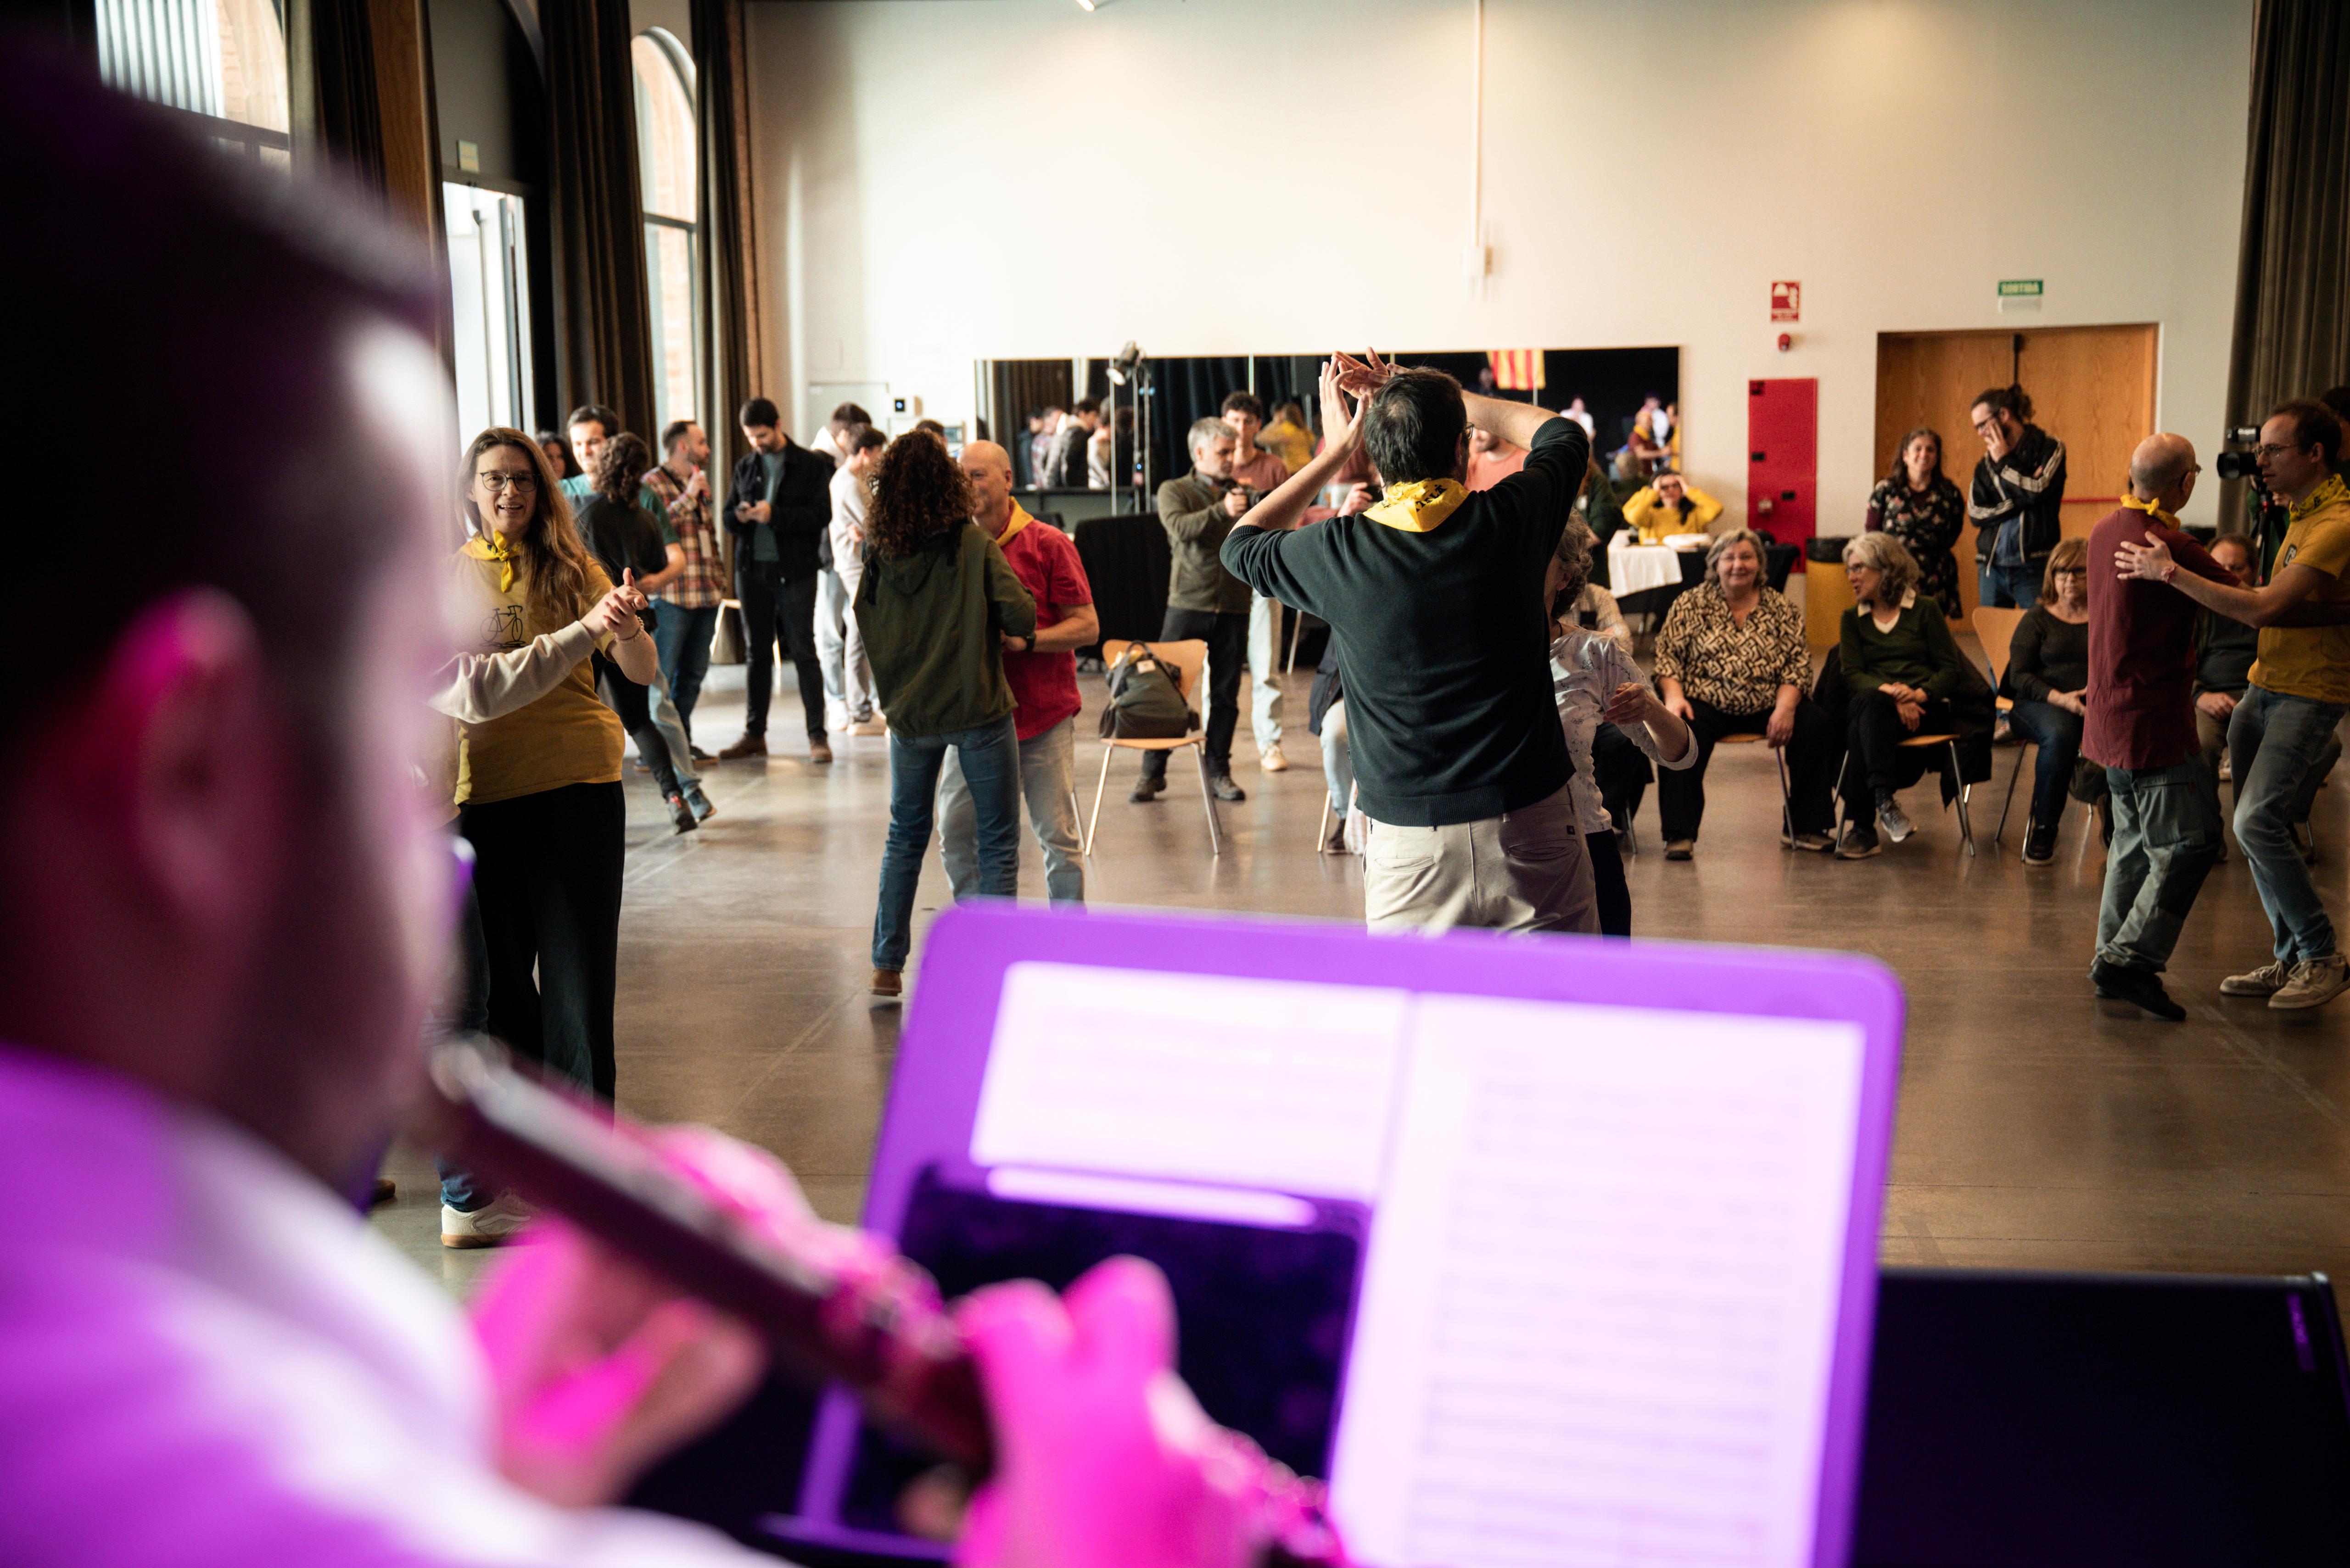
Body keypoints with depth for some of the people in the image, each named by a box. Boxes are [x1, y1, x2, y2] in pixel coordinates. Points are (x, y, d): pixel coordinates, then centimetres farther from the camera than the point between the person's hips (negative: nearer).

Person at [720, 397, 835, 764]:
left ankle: (817, 736, 0)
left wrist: (774, 515, -19)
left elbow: (821, 516, -10)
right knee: (756, 653, 10)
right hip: (752, 570, 5)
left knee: (803, 652, -4)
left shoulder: (811, 465, -1)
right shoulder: (745, 467, 13)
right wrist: (739, 516, -9)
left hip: (794, 571, -4)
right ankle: (754, 734, 16)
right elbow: (728, 519, 15)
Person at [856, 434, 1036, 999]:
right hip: (977, 708, -4)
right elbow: (1019, 613, -15)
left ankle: (888, 965, 20)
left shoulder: (877, 551, -1)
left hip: (909, 713, 4)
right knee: (997, 842, 6)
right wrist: (1018, 638, 5)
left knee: (905, 836, 19)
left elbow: (869, 629, 7)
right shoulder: (971, 542, -10)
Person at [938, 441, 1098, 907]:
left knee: (1058, 838, 0)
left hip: (1043, 716, -4)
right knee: (956, 835, 1)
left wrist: (1025, 640, -19)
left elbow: (1087, 627, -6)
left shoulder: (1048, 544, -4)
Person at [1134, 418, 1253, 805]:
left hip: (1233, 606, 3)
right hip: (1188, 603, -3)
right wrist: (1222, 511, -29)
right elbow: (1179, 527, -15)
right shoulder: (1174, 491, 5)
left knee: (1225, 695, 5)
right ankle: (1152, 772, 6)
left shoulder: (1242, 493, 17)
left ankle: (1219, 772, 15)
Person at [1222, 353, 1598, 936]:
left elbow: (1241, 542, 18)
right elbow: (1561, 433, 20)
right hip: (1532, 826, 1)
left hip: (1408, 840, 0)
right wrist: (1441, 400, 24)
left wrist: (1334, 452, 21)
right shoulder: (1510, 517, -4)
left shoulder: (1337, 551, -6)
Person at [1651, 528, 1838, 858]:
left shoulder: (1780, 607, 11)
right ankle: (1680, 834, -24)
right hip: (1707, 704, -2)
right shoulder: (1691, 605, 8)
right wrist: (1673, 696, -16)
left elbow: (1798, 662, 5)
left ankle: (1804, 828, -7)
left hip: (1768, 705, 2)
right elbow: (1667, 655, 3)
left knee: (1818, 725, -21)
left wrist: (1785, 707, -12)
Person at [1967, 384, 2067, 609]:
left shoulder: (2049, 448, 3)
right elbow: (1975, 513, 3)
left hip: (2034, 567, -4)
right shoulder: (1986, 462, 13)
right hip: (1992, 565, 4)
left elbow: (2039, 490, -13)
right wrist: (2018, 502, -10)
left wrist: (2004, 462, -3)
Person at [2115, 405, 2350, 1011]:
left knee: (2258, 819, -17)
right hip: (2264, 685, 9)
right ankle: (2291, 959, 16)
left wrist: (2170, 573, -22)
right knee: (2255, 824, 8)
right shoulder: (2300, 514, 13)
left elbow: (2265, 608, -26)